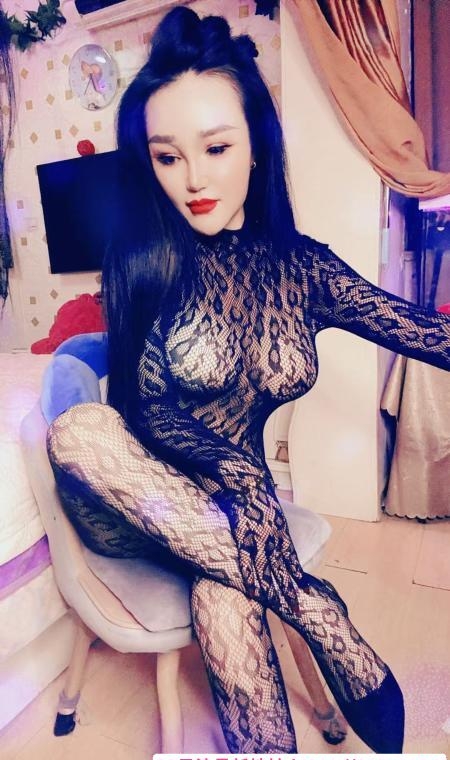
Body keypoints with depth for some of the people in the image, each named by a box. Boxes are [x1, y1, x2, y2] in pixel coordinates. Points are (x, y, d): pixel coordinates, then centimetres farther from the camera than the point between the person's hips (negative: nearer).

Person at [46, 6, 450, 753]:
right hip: (147, 498, 1)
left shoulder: (300, 265, -2)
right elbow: (145, 406, -15)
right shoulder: (144, 260, -8)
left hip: (234, 495, 0)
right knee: (77, 430, -33)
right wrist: (238, 474, -29)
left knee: (223, 591, -34)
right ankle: (315, 611, -29)